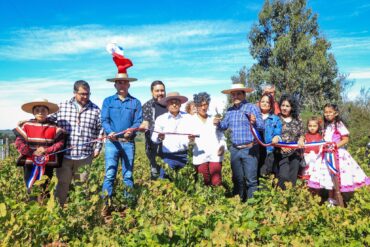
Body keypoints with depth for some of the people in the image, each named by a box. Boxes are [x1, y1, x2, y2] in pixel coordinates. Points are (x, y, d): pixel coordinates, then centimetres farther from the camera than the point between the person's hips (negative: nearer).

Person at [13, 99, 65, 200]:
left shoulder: (54, 127, -1)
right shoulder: (25, 125, -2)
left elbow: (60, 143, -5)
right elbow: (19, 142, -7)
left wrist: (46, 150, -16)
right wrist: (32, 153, -15)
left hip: (47, 163, 0)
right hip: (30, 162, 0)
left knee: (45, 189, 14)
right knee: (30, 189, 11)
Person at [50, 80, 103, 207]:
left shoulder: (96, 110, 5)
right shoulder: (62, 106, 5)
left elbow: (100, 131, 9)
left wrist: (97, 148, 5)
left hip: (85, 157, 1)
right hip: (64, 155, 0)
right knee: (62, 184, 7)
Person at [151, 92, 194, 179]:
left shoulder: (188, 118, 3)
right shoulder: (160, 119, 4)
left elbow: (192, 134, 5)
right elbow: (154, 138, 0)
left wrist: (192, 139, -19)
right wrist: (159, 138, -23)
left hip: (184, 155, 0)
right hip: (168, 156, 0)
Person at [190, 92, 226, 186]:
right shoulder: (191, 121, 8)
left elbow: (221, 137, 17)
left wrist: (222, 146, -3)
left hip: (215, 156, 2)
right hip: (200, 157, -1)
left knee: (217, 183, -5)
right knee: (204, 184, 1)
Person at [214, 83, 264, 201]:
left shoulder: (252, 107, -6)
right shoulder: (230, 110, 11)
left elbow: (262, 126, -13)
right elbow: (224, 125, 19)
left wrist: (255, 122, -35)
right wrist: (218, 123, -3)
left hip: (249, 149, -5)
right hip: (234, 149, 6)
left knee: (251, 180, 1)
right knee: (237, 179, 16)